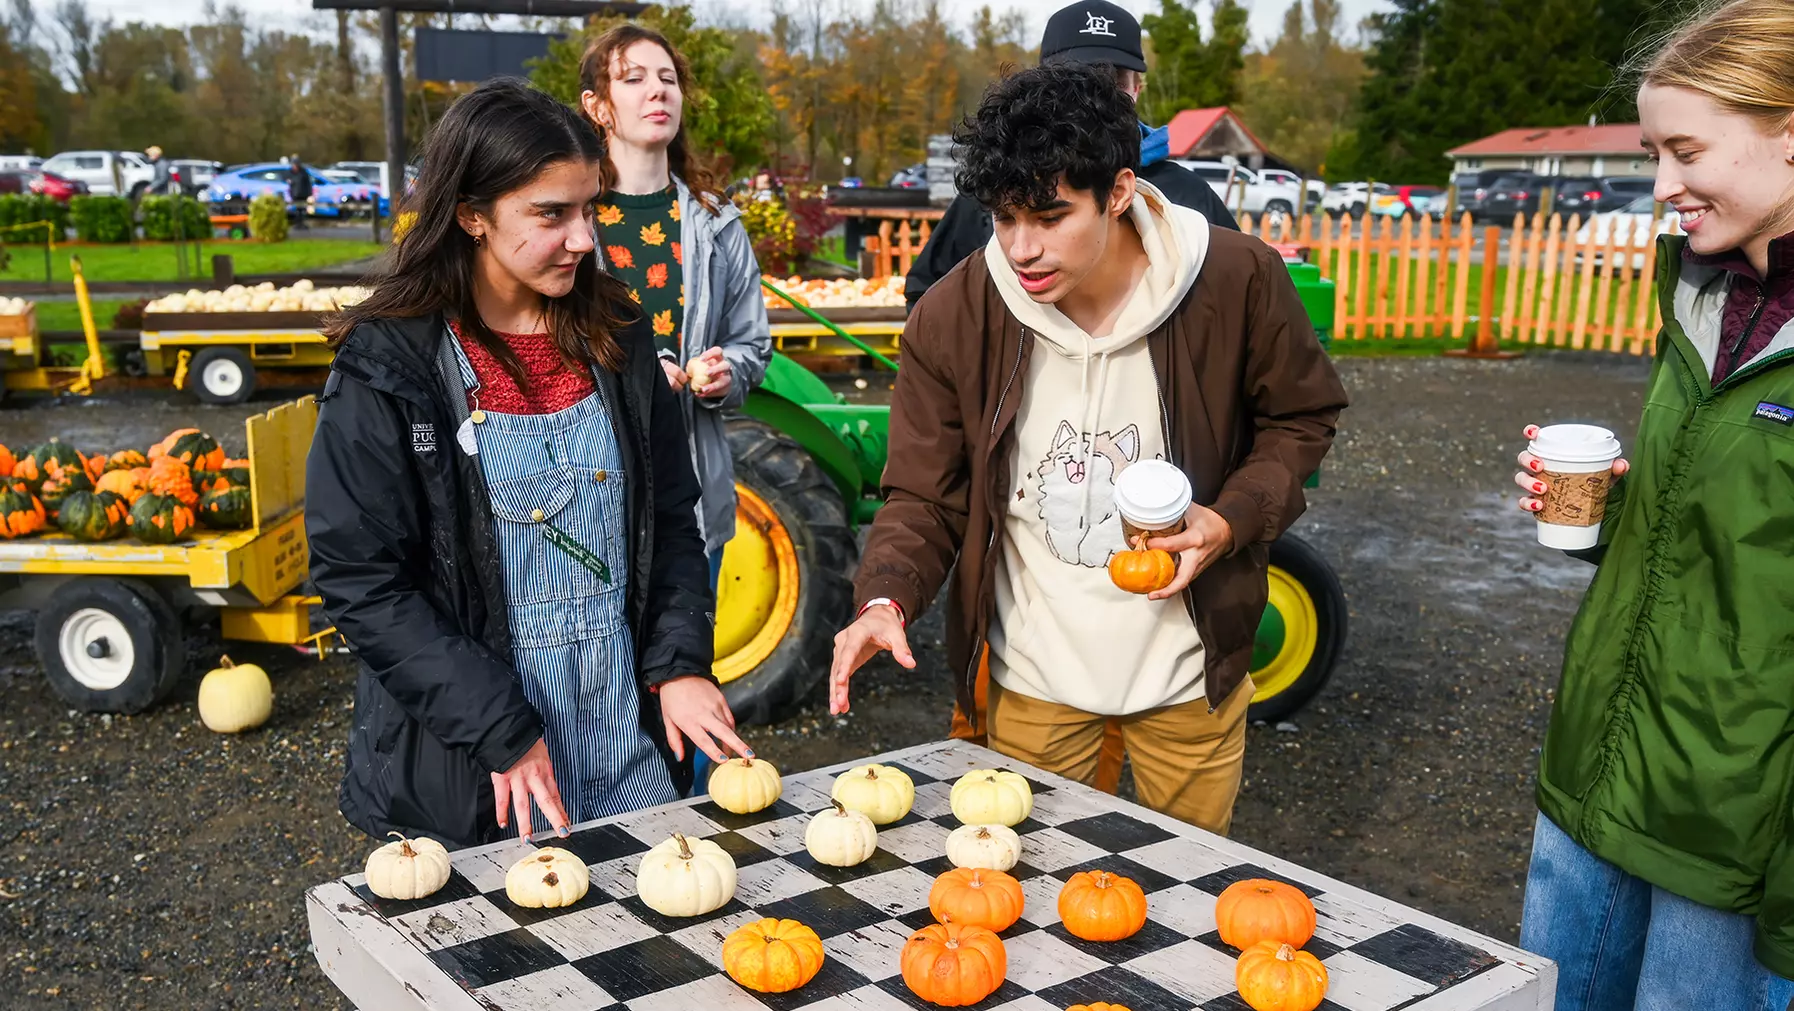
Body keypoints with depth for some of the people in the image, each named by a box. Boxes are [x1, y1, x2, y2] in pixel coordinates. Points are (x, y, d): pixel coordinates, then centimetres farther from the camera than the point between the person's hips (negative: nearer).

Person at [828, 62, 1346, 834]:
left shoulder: (1237, 281, -17)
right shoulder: (953, 316, -15)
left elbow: (1300, 420, 0)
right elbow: (923, 495, -7)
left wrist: (1234, 518, -17)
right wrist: (885, 599, -26)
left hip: (1189, 664, 0)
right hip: (1032, 676, 0)